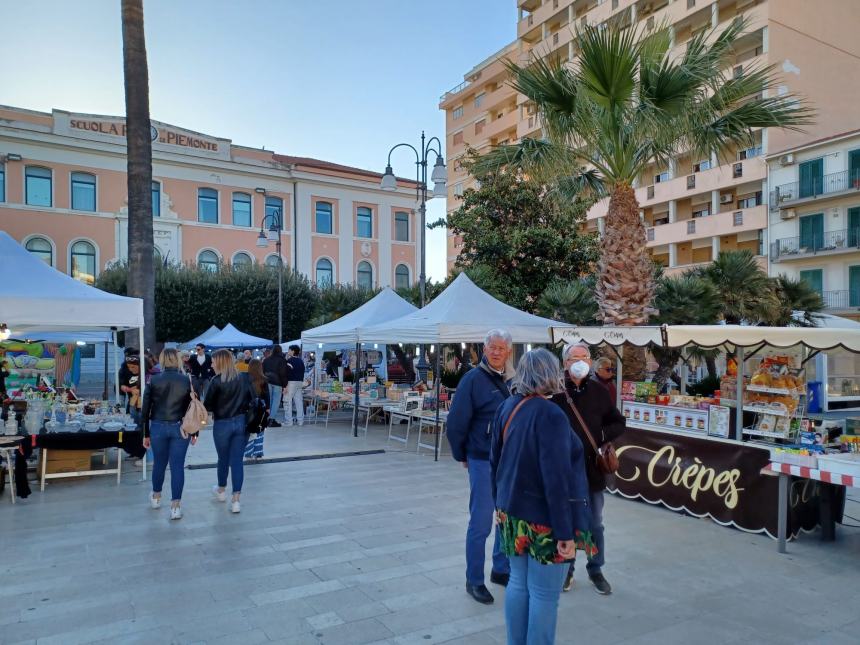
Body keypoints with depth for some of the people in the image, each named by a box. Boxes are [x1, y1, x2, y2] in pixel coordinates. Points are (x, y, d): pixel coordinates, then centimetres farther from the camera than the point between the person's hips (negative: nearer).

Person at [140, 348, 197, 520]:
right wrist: (194, 432, 8)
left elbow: (145, 408, -1)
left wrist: (145, 434, 7)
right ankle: (175, 506, 3)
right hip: (180, 428, -1)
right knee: (177, 466, 2)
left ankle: (156, 497, 39)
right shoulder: (187, 380, -4)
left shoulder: (154, 380, -3)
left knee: (159, 463, 19)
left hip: (158, 427, 1)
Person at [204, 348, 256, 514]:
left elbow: (207, 406, -8)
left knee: (223, 459, 18)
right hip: (242, 423, 2)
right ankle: (235, 500, 2)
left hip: (222, 424, -2)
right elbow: (253, 400, 2)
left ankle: (221, 490, 41)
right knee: (237, 461, 5)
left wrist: (217, 409, 12)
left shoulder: (216, 381, -12)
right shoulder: (244, 379, -2)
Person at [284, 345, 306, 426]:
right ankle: (300, 420, 10)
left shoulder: (289, 361, -10)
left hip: (291, 382, -7)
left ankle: (289, 421, -4)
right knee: (299, 401, 9)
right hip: (300, 382, 7)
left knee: (288, 401, -2)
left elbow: (286, 373, -14)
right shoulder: (301, 361, 13)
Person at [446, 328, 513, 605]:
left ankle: (501, 570, 35)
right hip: (483, 462, -6)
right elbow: (456, 422, -9)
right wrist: (461, 456, -1)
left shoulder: (512, 379, 4)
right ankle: (474, 581, 20)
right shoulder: (474, 379, -13)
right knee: (481, 524, 3)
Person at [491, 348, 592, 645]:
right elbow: (556, 480, -23)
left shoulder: (506, 407, 2)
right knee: (544, 595, 7)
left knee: (518, 584, 18)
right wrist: (565, 532, -18)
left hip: (513, 512, 7)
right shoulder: (550, 415, -22)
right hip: (543, 520, -7)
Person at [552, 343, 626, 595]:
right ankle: (566, 569, 30)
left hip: (592, 468, 2)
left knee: (595, 525, 15)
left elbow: (619, 423, 10)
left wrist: (603, 436, -5)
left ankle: (595, 570, 33)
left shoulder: (599, 392, 1)